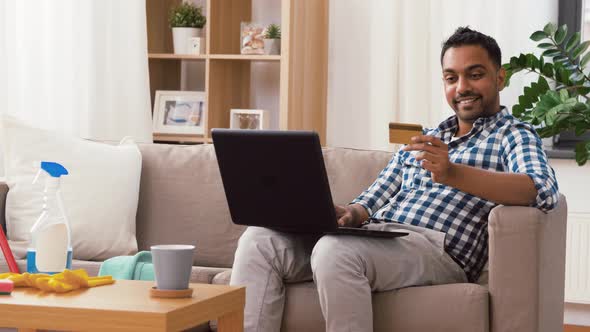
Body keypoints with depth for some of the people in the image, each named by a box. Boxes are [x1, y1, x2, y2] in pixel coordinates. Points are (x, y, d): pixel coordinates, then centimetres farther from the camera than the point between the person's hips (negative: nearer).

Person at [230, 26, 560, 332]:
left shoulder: (514, 135, 8)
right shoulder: (425, 140, 28)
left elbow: (544, 190, -15)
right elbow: (372, 201, 21)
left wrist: (453, 174, -29)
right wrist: (348, 214, -6)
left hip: (437, 247, -7)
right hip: (374, 238, 7)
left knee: (335, 250, -35)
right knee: (259, 240, -14)